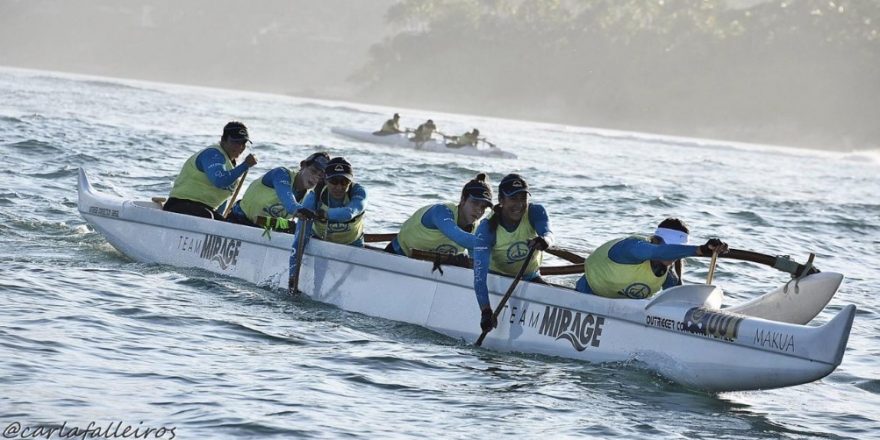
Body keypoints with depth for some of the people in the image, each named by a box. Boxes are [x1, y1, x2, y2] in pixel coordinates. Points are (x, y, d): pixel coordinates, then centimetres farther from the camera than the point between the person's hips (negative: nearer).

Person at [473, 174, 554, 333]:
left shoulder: (536, 212, -18)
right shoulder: (488, 228, -27)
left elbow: (547, 233, -39)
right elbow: (479, 273, -36)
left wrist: (545, 240, -67)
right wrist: (486, 311, -49)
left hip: (531, 278, 2)